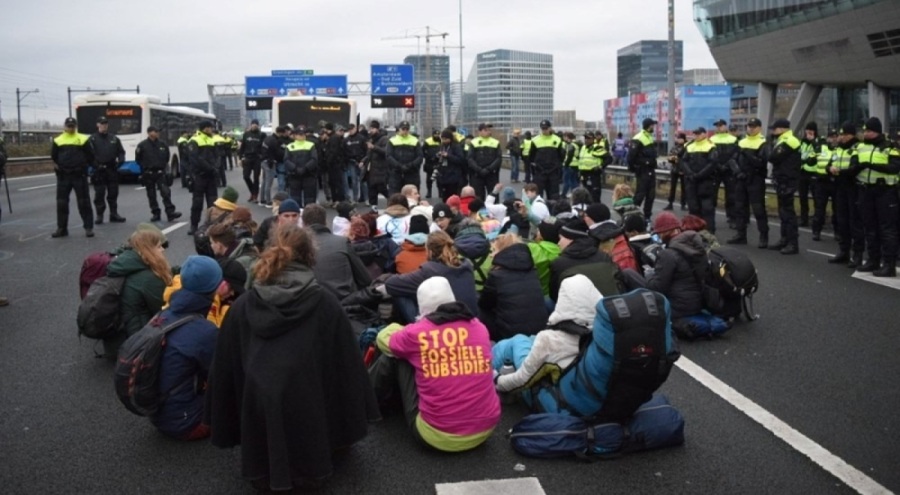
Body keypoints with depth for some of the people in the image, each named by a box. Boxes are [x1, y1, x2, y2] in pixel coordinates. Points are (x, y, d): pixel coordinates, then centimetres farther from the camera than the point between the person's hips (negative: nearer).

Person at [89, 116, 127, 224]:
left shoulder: (114, 138, 10)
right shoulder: (92, 139, -2)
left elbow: (121, 152, 15)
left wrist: (120, 161, -3)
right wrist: (95, 165, -17)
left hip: (112, 170, 3)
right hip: (99, 170, -3)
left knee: (113, 193, 9)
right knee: (99, 194, -1)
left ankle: (114, 214, 19)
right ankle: (99, 215, 7)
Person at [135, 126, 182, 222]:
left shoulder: (163, 145, 3)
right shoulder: (142, 145, -5)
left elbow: (167, 157, 18)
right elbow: (138, 159, 4)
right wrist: (144, 167, 5)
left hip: (160, 173, 1)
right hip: (148, 174, -1)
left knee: (166, 192, -10)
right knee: (151, 195, 6)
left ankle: (170, 213, -11)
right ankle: (155, 213, 14)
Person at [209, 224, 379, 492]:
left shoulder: (242, 306, 4)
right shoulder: (325, 303, -3)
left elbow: (223, 369, 9)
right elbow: (347, 366, 0)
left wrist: (228, 432, 20)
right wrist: (352, 426, 12)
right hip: (308, 415, -2)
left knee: (262, 472, 30)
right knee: (309, 469, 27)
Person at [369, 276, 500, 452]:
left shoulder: (416, 333, -7)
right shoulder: (479, 327, 6)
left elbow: (383, 339, 17)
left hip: (438, 435, -4)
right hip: (486, 429, 5)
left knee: (394, 357, 13)